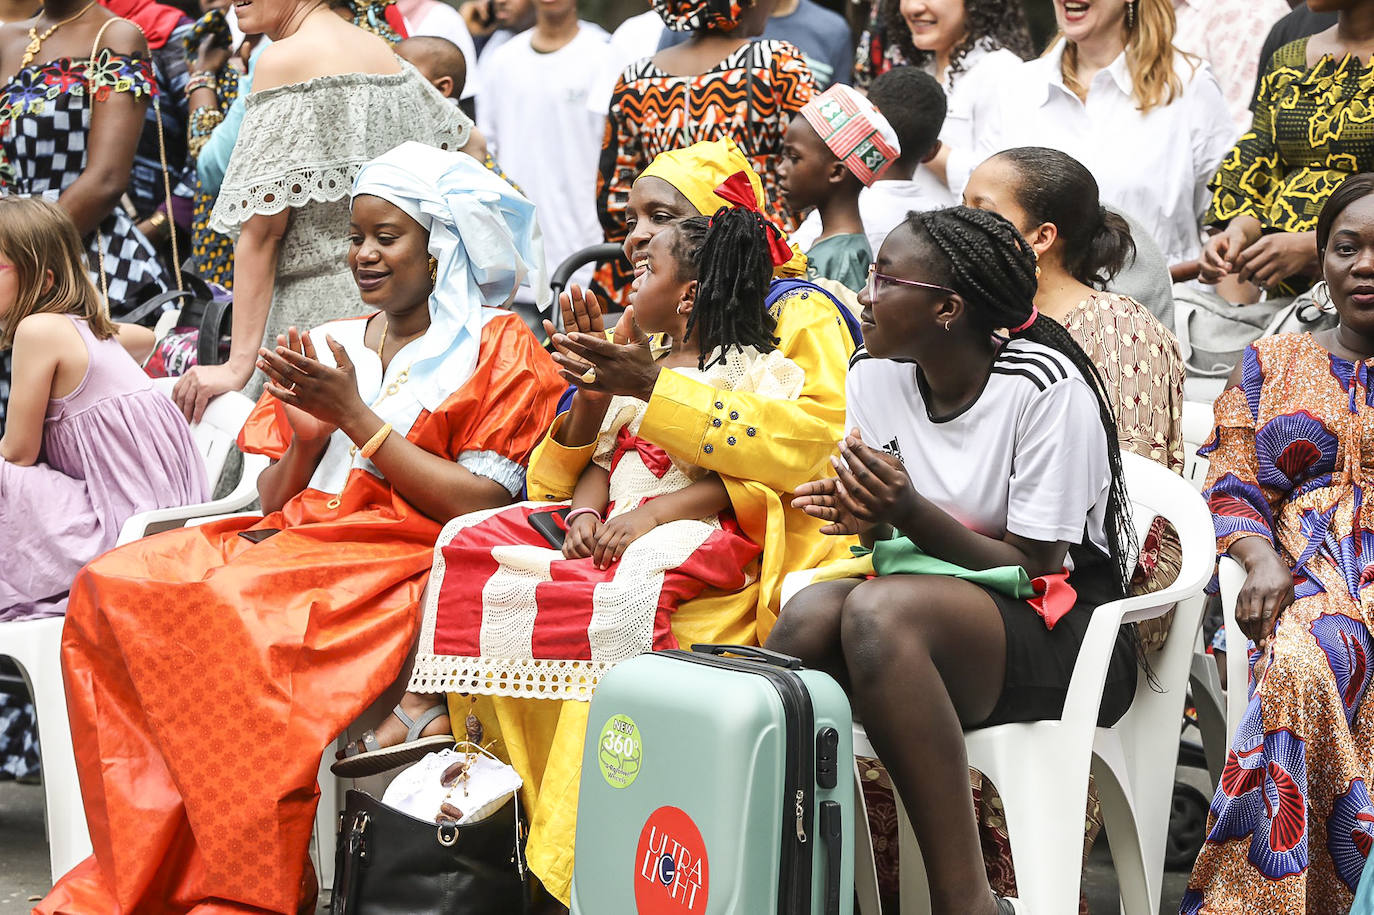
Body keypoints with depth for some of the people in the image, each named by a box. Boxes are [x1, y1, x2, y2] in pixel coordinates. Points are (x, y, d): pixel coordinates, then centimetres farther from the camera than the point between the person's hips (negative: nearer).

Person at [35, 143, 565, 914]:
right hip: (296, 540, 6)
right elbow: (274, 499, 19)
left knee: (240, 611, -33)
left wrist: (355, 416, -8)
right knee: (112, 588, -19)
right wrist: (307, 435, -3)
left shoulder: (498, 348, 4)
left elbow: (481, 506, -8)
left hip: (399, 560, -6)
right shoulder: (328, 347, 21)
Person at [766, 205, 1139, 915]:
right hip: (928, 601, 5)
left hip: (1060, 633, -5)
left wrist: (911, 515, -26)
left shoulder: (1047, 387, -14)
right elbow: (884, 525, 11)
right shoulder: (874, 375, 4)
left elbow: (1037, 566, -12)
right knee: (812, 611, -28)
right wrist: (864, 517, -15)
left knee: (878, 610, -35)